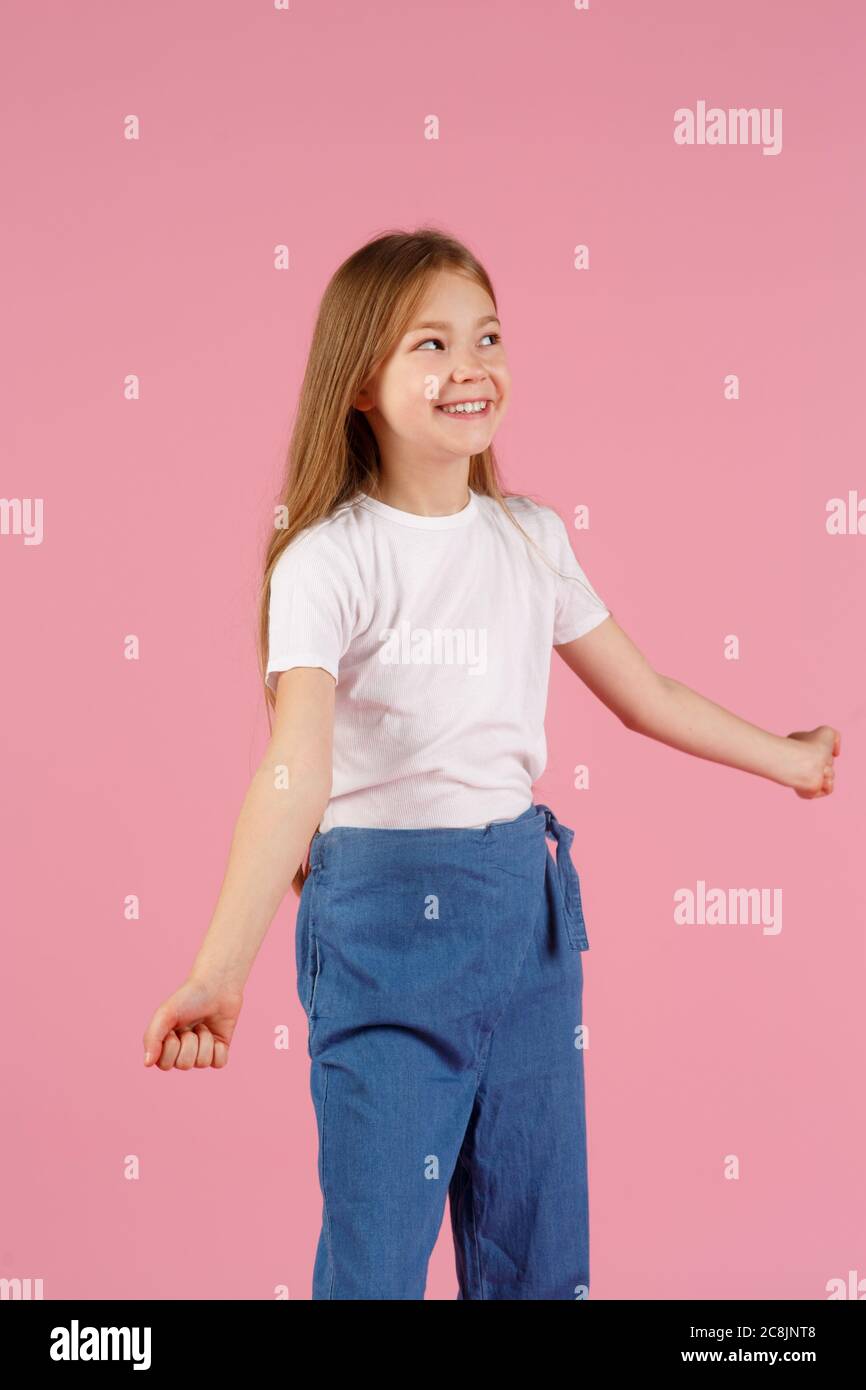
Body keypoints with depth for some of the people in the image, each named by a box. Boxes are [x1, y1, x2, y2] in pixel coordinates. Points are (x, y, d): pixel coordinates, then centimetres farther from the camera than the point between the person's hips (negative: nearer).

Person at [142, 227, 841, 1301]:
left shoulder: (532, 538, 6)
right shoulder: (327, 561, -13)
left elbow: (644, 696, 19)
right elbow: (295, 772, -24)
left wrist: (786, 760, 29)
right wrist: (221, 970, -36)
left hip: (528, 897, 6)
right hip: (387, 910, -5)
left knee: (542, 1249, 13)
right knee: (378, 1253, 1)